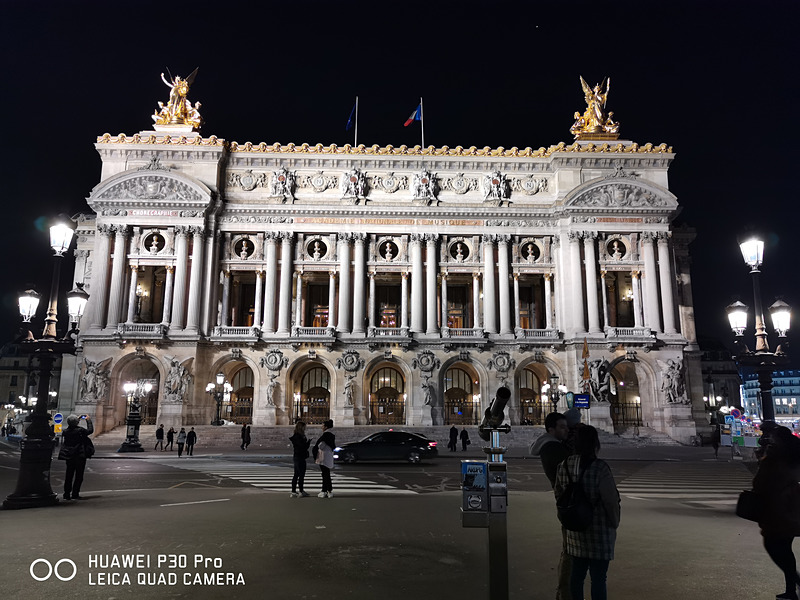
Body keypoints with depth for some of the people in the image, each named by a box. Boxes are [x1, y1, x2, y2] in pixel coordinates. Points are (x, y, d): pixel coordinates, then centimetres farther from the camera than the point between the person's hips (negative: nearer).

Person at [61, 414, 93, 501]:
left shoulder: (66, 431, -3)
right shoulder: (80, 430, -16)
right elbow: (90, 430, -1)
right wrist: (88, 420, 9)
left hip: (69, 457, 5)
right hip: (79, 457, -5)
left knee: (69, 475, 13)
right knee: (79, 476, 4)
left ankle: (66, 494, 16)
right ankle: (75, 494, 3)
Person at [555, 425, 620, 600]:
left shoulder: (564, 466, -3)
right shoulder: (600, 468, -23)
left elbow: (559, 494, 10)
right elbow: (611, 501, -18)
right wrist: (614, 524, 0)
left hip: (575, 531, 6)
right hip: (600, 531, -6)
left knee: (577, 572, 19)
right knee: (598, 576, 6)